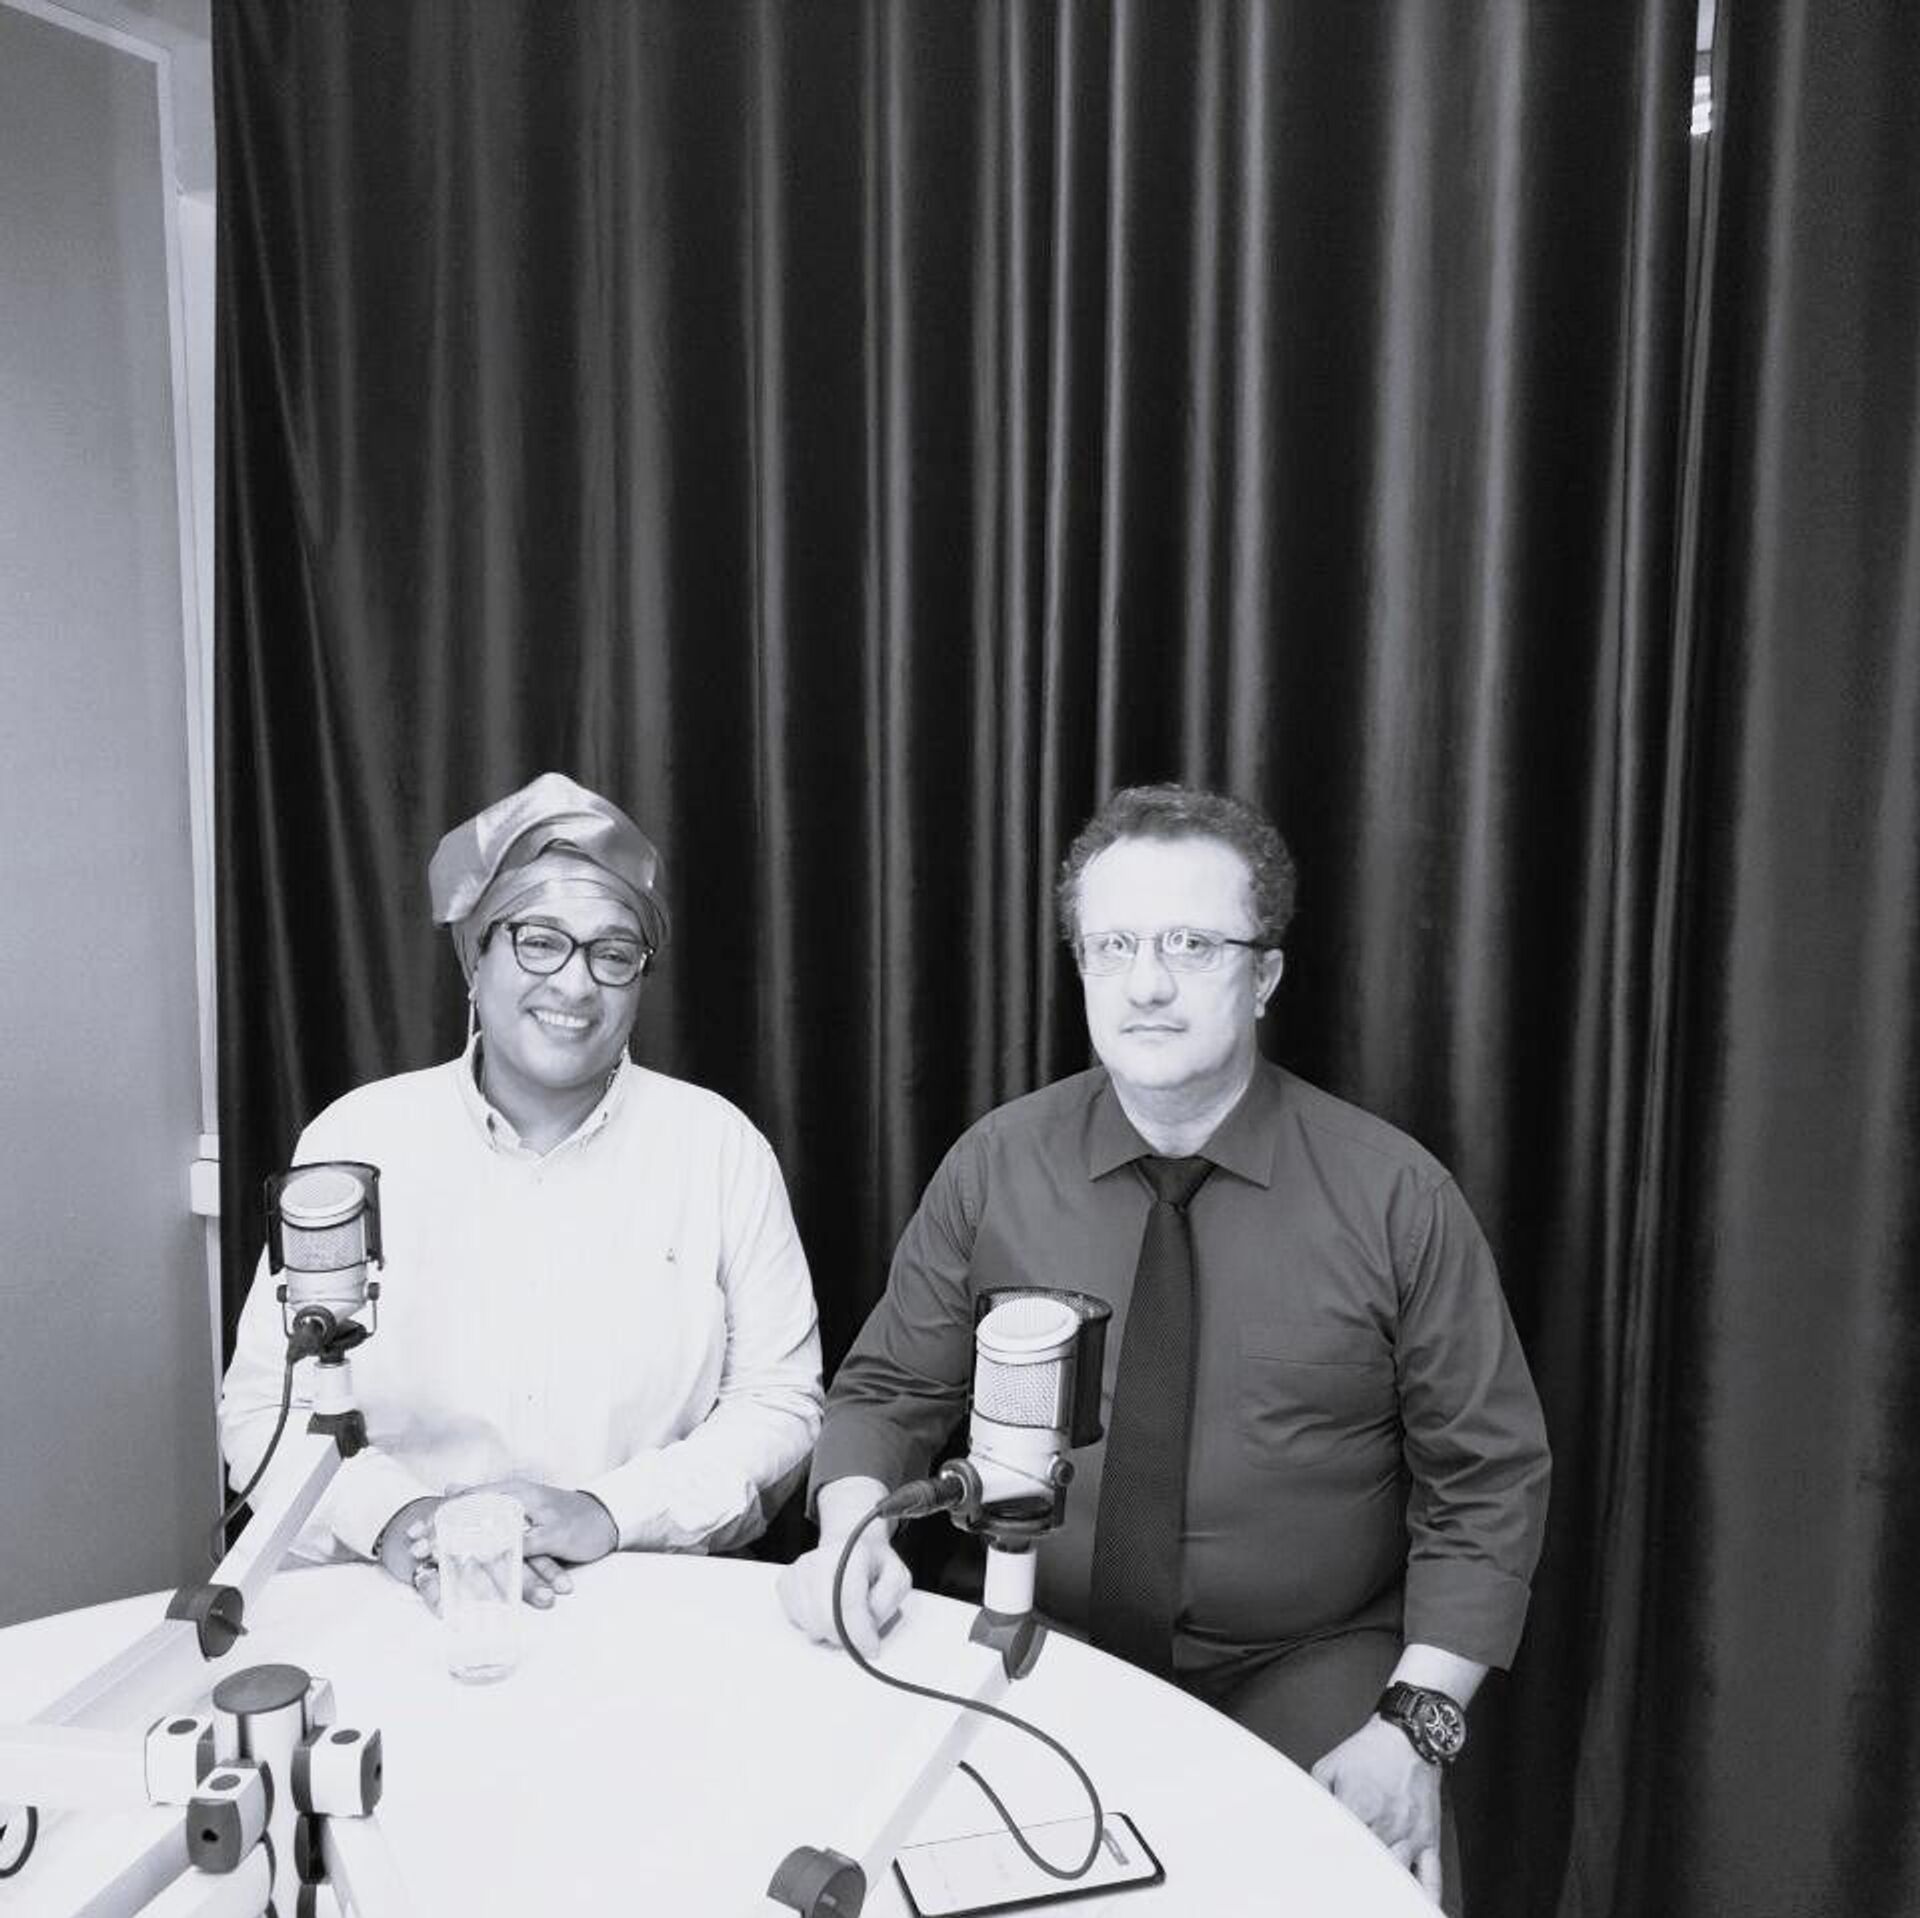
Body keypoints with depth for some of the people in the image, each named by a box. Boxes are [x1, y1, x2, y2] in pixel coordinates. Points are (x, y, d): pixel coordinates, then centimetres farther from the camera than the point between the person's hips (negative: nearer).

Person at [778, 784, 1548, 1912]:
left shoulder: (1396, 1196, -8)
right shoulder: (995, 1167, -3)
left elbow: (1488, 1479, -3)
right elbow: (889, 1392, 4)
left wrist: (1416, 1723, -12)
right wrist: (853, 1529, -16)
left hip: (1313, 1679, -1)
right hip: (1049, 1666, 1)